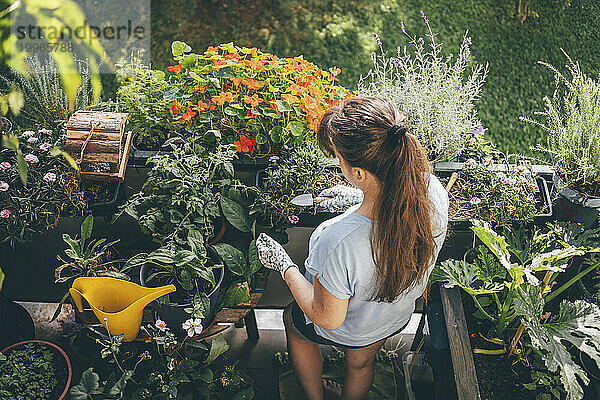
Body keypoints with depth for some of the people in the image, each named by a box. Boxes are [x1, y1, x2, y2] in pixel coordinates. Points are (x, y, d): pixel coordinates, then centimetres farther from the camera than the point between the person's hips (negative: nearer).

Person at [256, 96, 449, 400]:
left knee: (292, 319, 33)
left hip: (346, 330, -4)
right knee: (361, 363, 37)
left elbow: (326, 318, -28)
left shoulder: (340, 242, -48)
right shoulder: (433, 190, -30)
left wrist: (283, 265, -16)